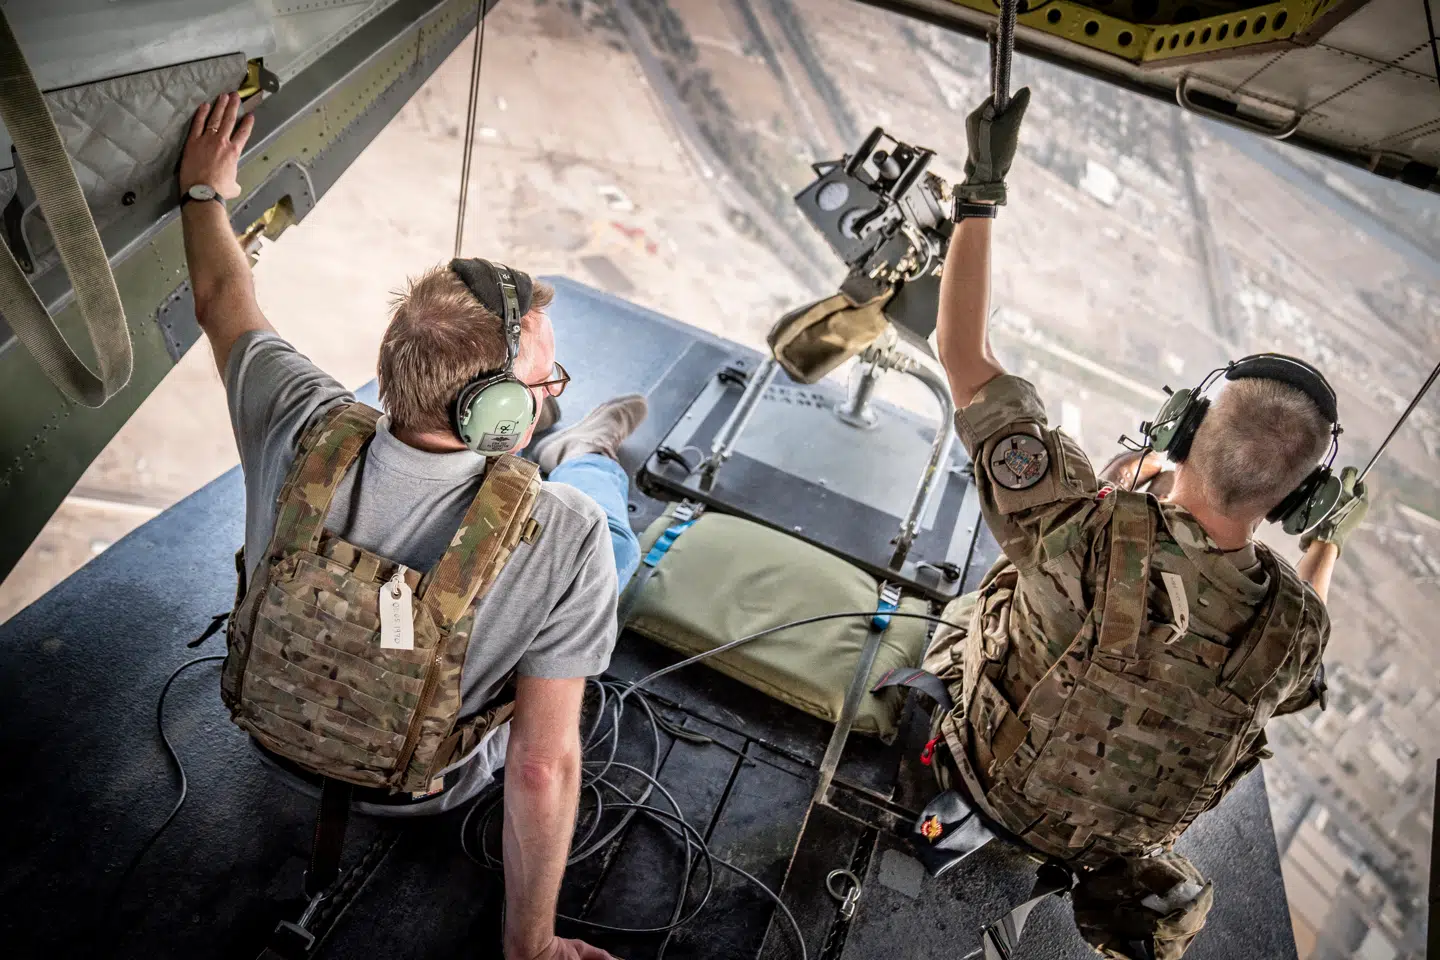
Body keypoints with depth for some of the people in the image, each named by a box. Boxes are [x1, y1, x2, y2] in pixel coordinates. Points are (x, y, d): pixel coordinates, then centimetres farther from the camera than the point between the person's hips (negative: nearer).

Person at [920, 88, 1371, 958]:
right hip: (1111, 843, 2)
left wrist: (981, 193, -23)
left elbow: (963, 355, -31)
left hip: (989, 777, -1)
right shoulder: (1296, 625, -29)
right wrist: (1331, 542, 14)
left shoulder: (1084, 526, -40)